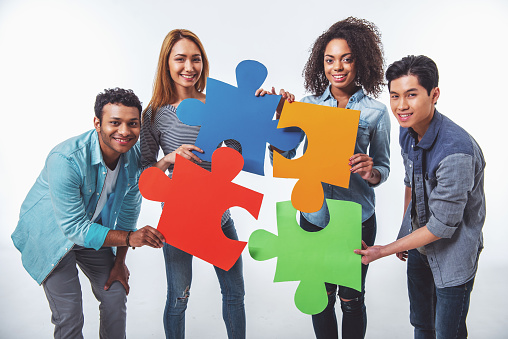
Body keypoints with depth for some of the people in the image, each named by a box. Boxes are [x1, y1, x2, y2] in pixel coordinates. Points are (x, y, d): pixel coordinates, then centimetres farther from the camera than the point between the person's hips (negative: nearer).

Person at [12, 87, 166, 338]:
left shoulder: (135, 156, -16)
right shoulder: (65, 159, -35)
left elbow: (128, 210, -4)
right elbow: (74, 229, -31)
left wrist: (120, 261, 1)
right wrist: (129, 237, -40)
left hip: (92, 230, 5)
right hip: (50, 234, -5)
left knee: (116, 296, 7)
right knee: (69, 316, -8)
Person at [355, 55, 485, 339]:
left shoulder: (456, 152, -34)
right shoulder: (407, 133, -9)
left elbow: (442, 226, -27)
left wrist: (384, 250, -19)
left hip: (453, 251, -7)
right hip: (419, 242, 7)